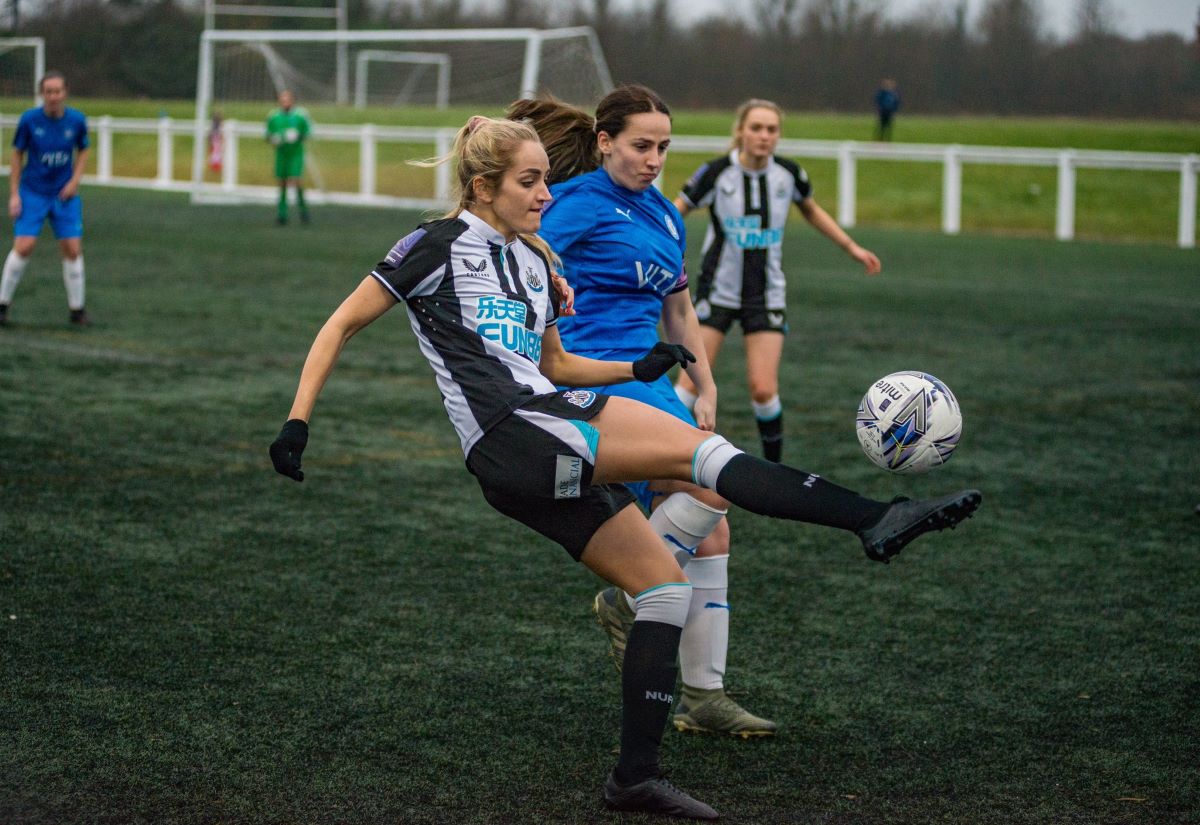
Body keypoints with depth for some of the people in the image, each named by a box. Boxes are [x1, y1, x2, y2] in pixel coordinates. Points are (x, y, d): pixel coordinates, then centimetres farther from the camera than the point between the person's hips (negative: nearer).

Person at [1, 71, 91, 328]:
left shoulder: (77, 120, -7)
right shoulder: (29, 119, -11)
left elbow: (83, 151, 10)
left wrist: (75, 180, -4)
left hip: (64, 194, 2)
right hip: (32, 193, -2)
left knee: (73, 249, -3)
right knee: (23, 246, -12)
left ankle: (77, 309, 11)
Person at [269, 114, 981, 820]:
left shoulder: (536, 264, 22)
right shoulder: (437, 247, 1)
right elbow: (342, 325, 4)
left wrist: (640, 368, 15)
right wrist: (298, 422, -3)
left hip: (552, 439, 9)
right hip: (510, 437, -9)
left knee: (667, 583, 2)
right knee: (696, 448, -21)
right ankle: (875, 519, -29)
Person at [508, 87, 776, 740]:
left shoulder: (664, 216, 19)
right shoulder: (580, 202, -6)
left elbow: (678, 311, 28)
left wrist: (706, 390, 22)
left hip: (644, 381, 8)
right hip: (594, 380, -8)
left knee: (707, 533, 4)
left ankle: (703, 697, 10)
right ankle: (625, 601, -3)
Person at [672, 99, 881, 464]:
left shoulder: (789, 174, -5)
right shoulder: (716, 173, -13)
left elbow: (812, 211, 16)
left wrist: (852, 248, 17)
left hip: (767, 295, 1)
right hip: (718, 292, -1)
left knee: (764, 390, -6)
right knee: (691, 383, -7)